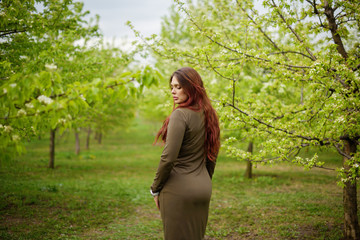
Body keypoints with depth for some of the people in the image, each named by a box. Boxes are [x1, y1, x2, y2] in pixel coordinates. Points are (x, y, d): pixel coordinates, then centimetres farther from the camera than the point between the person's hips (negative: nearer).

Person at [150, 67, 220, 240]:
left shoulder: (180, 115, -16)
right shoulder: (208, 115, 7)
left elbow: (169, 157, -20)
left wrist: (155, 189, -8)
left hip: (179, 190, -8)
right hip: (203, 189, 8)